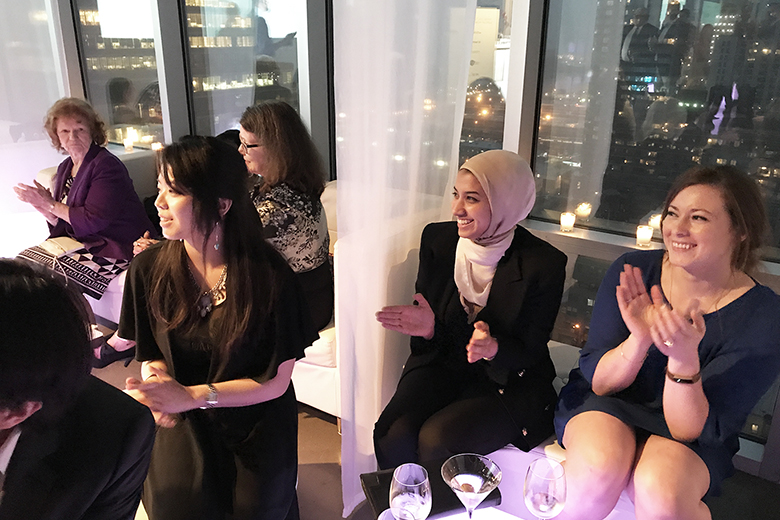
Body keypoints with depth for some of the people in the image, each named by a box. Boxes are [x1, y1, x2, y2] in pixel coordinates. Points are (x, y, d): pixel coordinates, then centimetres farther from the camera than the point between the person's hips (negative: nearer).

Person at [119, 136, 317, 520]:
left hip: (255, 434, -2)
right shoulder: (148, 269, -7)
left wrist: (190, 396, -19)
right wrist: (158, 386, -19)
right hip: (183, 431, 2)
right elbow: (149, 354, 4)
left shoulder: (270, 276, -18)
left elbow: (276, 382, -11)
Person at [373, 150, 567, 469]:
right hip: (442, 363, 3)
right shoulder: (437, 239, -2)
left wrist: (494, 348, -31)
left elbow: (530, 351, -9)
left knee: (437, 440, -25)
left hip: (509, 382, -3)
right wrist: (427, 328, -20)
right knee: (392, 435, -21)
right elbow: (427, 314, 4)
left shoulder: (544, 264, -13)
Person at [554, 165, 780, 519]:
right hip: (604, 407, 1)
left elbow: (692, 430, -17)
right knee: (598, 467, -33)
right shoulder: (632, 271, -11)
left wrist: (683, 358, -36)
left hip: (689, 440, 0)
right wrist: (640, 339, -31)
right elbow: (597, 381, -11)